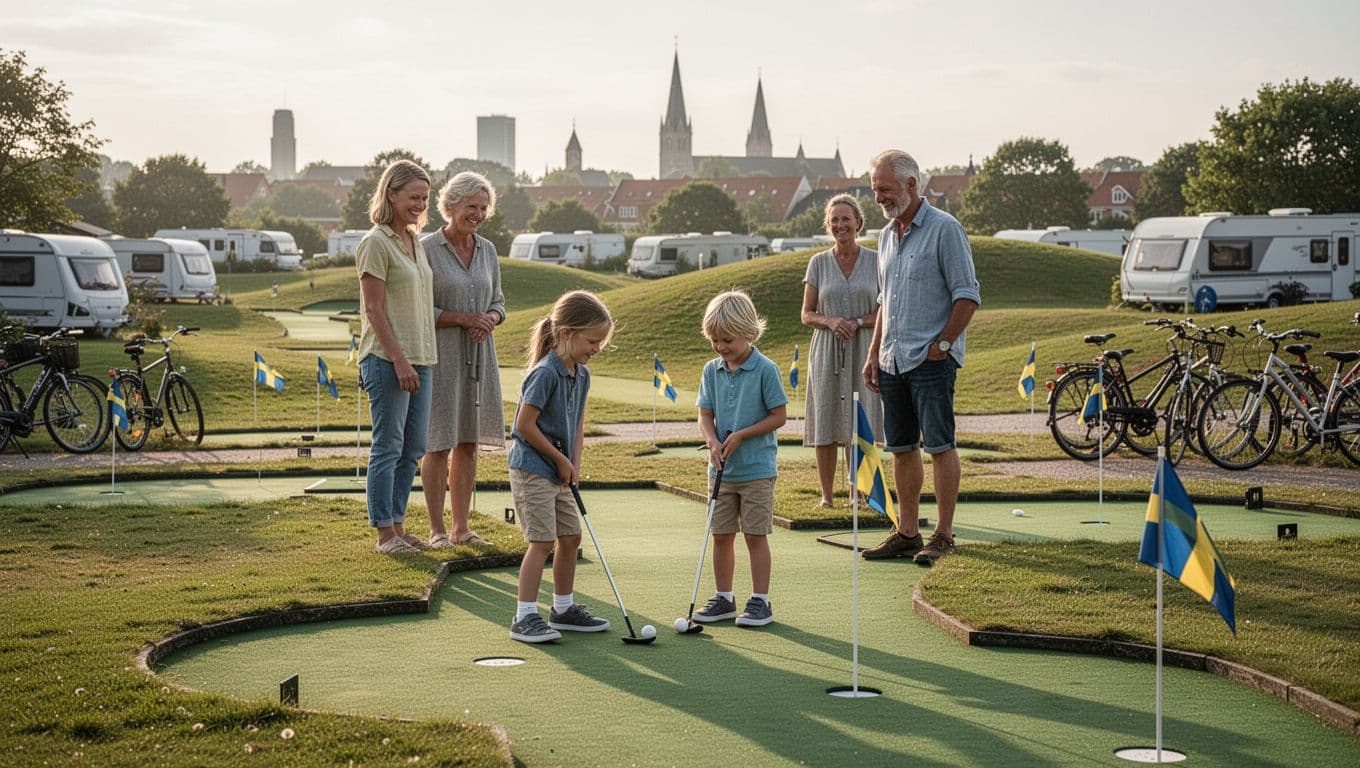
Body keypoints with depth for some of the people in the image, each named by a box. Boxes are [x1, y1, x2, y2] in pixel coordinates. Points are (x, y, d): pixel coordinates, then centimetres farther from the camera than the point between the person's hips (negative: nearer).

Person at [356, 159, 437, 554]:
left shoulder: (415, 243, 15)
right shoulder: (376, 243, -10)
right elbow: (374, 309, -14)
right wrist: (399, 359, -18)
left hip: (419, 358, 8)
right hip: (386, 358, -8)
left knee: (413, 448, 10)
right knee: (388, 447, -3)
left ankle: (397, 525, 18)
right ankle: (385, 533, 3)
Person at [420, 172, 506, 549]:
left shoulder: (487, 250, 10)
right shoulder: (426, 248, -8)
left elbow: (498, 303, 16)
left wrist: (490, 319, -6)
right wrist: (464, 318, -18)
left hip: (478, 358, 6)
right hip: (439, 357, -6)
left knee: (468, 444, 8)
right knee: (438, 444, -2)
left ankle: (461, 527, 16)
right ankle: (437, 529, 6)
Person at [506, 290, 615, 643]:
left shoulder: (581, 375, 6)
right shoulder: (545, 373, -21)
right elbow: (525, 424, -21)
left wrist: (574, 464, 2)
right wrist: (561, 460, -12)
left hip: (557, 472, 9)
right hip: (531, 469, -9)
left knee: (571, 537, 13)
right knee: (542, 541, -11)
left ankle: (564, 609, 26)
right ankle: (525, 617, -6)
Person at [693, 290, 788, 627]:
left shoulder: (765, 369, -10)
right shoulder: (712, 370, 4)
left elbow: (778, 416, -9)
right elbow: (705, 416, 5)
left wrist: (741, 435, -18)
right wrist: (713, 442, -15)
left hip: (756, 469, -5)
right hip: (722, 469, 5)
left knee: (755, 535, 0)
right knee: (721, 535, 9)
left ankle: (760, 600, 8)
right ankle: (723, 598, 19)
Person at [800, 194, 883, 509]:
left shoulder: (875, 261, 3)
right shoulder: (818, 263, 5)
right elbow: (807, 314, 6)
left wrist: (857, 322, -15)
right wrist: (830, 321, -14)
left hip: (864, 352, -1)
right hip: (827, 353, 1)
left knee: (859, 427, -1)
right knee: (826, 424, 0)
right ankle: (826, 495, 7)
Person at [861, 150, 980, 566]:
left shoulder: (944, 228, -8)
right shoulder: (887, 235, 16)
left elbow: (967, 295, -11)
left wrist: (941, 344, -13)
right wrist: (874, 353, 17)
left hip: (932, 360, -8)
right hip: (893, 360, 8)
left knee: (939, 445, -5)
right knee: (901, 448, 10)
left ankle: (943, 535, -1)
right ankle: (907, 532, 17)